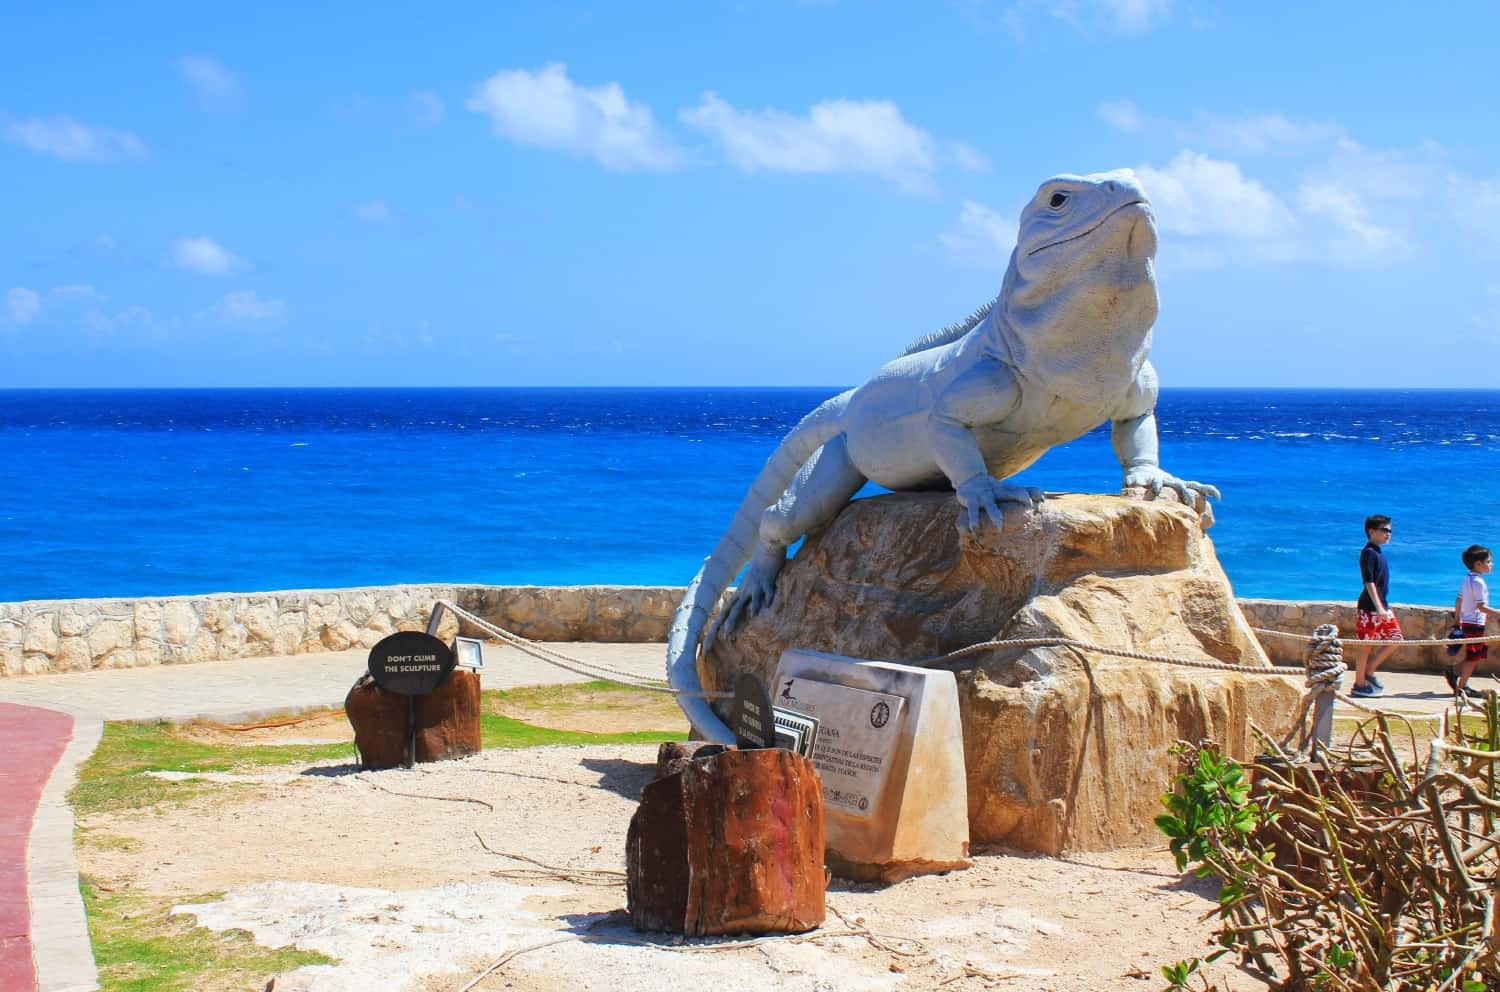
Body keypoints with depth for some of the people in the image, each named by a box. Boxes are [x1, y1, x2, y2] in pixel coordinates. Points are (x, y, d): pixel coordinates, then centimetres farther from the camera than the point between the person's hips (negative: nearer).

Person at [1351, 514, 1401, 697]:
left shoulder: (1378, 552, 14)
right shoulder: (1369, 553, -14)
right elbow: (1369, 582, -21)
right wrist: (1378, 607, -26)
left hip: (1382, 606, 9)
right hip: (1369, 607, -9)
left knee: (1394, 639, 8)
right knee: (1366, 644, -3)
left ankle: (1369, 672, 16)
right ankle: (1359, 684, 5)